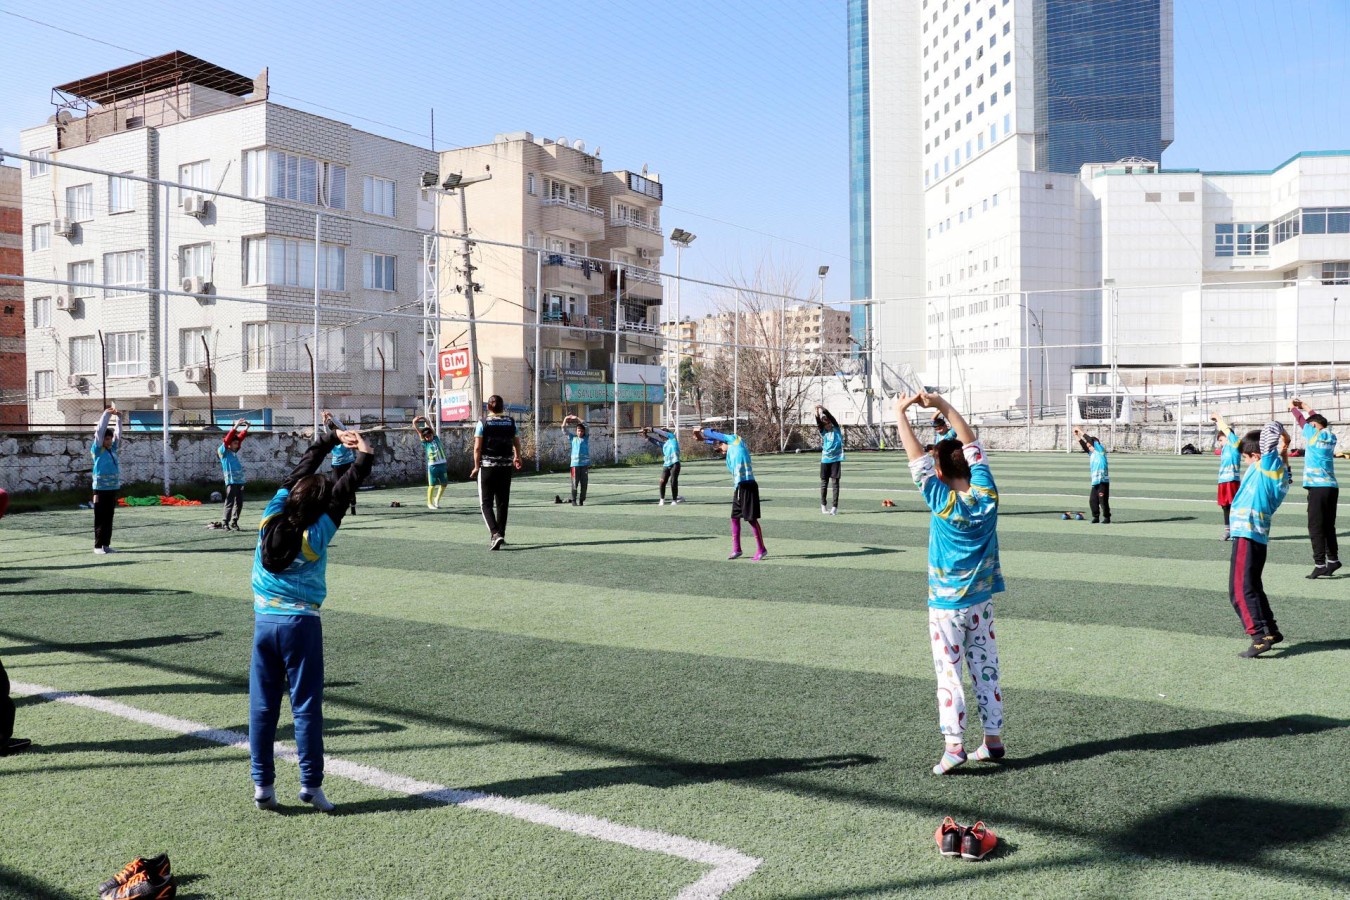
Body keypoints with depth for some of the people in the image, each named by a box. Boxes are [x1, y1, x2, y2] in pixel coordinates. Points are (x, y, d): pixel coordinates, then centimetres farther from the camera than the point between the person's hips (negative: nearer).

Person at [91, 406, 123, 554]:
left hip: (113, 489, 6)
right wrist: (106, 414, -9)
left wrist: (118, 418, 9)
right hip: (101, 489, -5)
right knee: (100, 519, -2)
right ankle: (98, 546, 3)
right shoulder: (98, 450, -4)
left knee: (109, 519, 9)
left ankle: (106, 544, 14)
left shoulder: (113, 449, 11)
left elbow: (118, 433, 16)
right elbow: (99, 431, -9)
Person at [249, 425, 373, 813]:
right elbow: (344, 493, -5)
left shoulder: (271, 517, -2)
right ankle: (311, 784, 5)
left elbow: (301, 470, 9)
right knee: (306, 706, 2)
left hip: (263, 621, 4)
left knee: (262, 705, 9)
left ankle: (263, 784, 14)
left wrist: (332, 438, 17)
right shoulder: (315, 535, -12)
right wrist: (363, 456, 7)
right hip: (300, 624, -4)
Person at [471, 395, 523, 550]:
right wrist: (517, 458, 34)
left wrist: (476, 466, 0)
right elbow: (516, 443, 16)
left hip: (487, 466, -3)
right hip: (505, 466, 3)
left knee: (486, 503, 2)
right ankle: (501, 534, 22)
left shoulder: (483, 422, -5)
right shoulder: (511, 422, 4)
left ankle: (495, 533, -16)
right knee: (502, 502, 15)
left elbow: (477, 447, -10)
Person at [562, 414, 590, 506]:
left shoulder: (586, 438, 10)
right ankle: (573, 500, 9)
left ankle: (582, 500, 10)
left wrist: (577, 419, -4)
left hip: (585, 463, 0)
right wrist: (565, 420, -1)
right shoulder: (572, 438, 13)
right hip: (575, 464, 0)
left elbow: (587, 427, 0)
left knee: (584, 483, 1)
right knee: (575, 483, -1)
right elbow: (564, 431, 11)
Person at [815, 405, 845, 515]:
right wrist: (817, 413, -31)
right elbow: (818, 422, -14)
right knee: (824, 483, 6)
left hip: (836, 459, -2)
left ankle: (835, 507, -1)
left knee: (835, 482, -3)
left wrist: (823, 409, -25)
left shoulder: (836, 429, 1)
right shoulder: (823, 431, 4)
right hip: (825, 459, 2)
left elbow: (831, 417, -13)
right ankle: (823, 506, 17)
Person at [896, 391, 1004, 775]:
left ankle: (954, 745, -5)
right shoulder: (987, 494, -5)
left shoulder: (943, 502, -16)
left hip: (946, 605, -4)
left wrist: (901, 413, -5)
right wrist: (943, 404, 5)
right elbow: (972, 444, 3)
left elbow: (917, 458, -13)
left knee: (948, 674, 0)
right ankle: (993, 739, 18)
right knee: (986, 669, 12)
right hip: (982, 600, 5)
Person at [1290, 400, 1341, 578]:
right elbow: (1321, 421, 31)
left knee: (1316, 527, -6)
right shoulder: (1331, 437, 13)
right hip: (1332, 487, 7)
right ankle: (1333, 560, 21)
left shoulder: (1313, 435, -5)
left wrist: (1293, 408, 29)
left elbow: (1301, 420, 10)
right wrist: (1307, 408, 42)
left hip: (1318, 488, -7)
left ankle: (1319, 564, -11)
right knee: (1329, 526, 15)